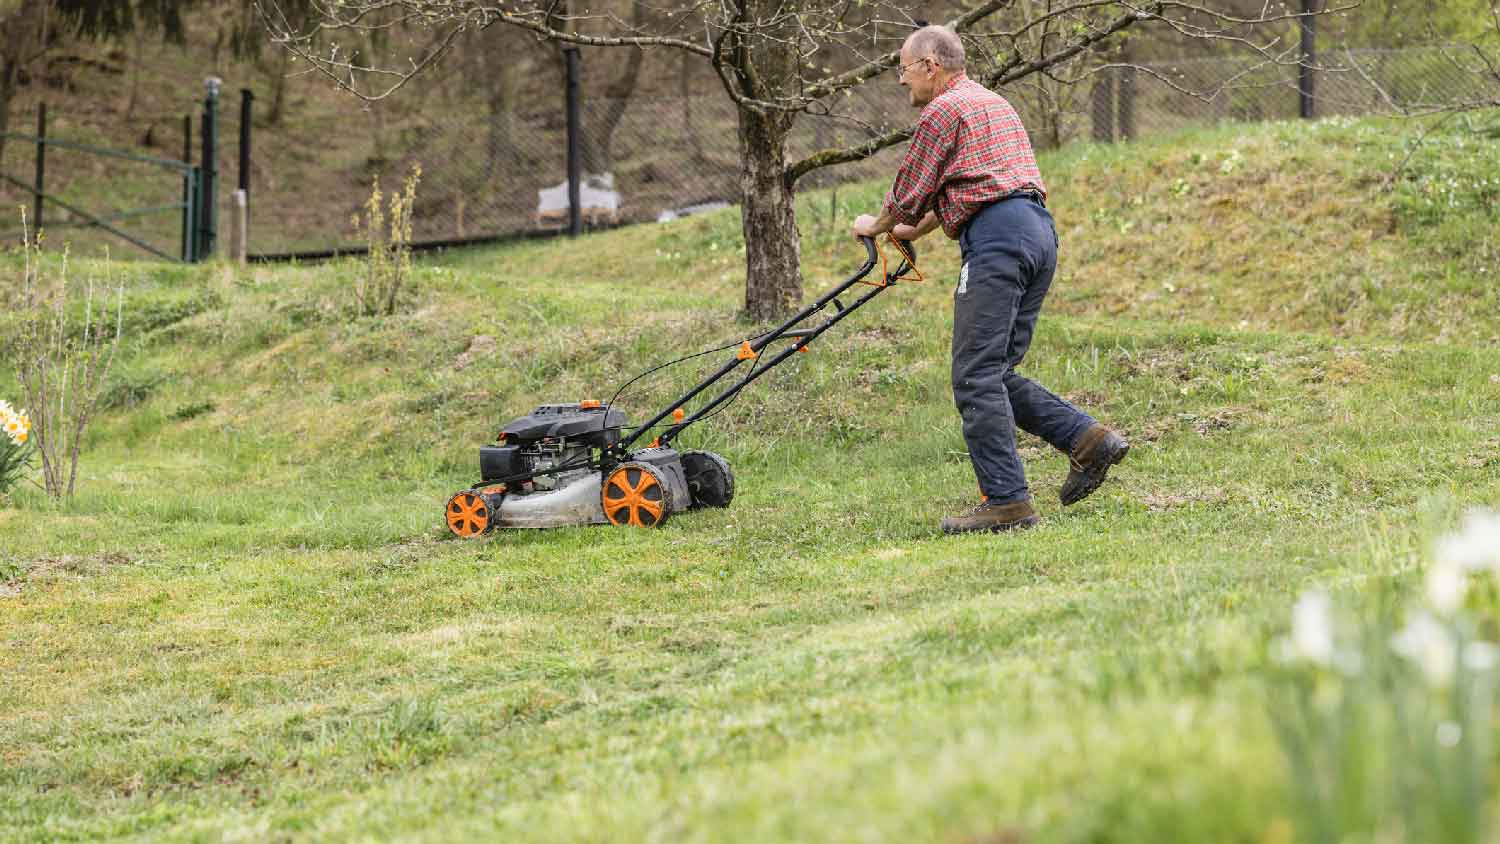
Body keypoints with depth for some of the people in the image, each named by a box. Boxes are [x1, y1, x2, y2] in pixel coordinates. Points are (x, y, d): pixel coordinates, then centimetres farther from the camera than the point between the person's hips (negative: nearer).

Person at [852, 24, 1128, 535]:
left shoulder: (943, 110, -2)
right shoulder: (993, 103, 28)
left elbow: (910, 194, 2)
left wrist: (876, 225, 22)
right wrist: (915, 231, 46)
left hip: (997, 238, -10)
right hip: (1039, 230, 10)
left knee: (976, 375, -9)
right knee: (994, 372, 13)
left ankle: (1005, 501, -13)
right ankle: (1086, 438, 0)